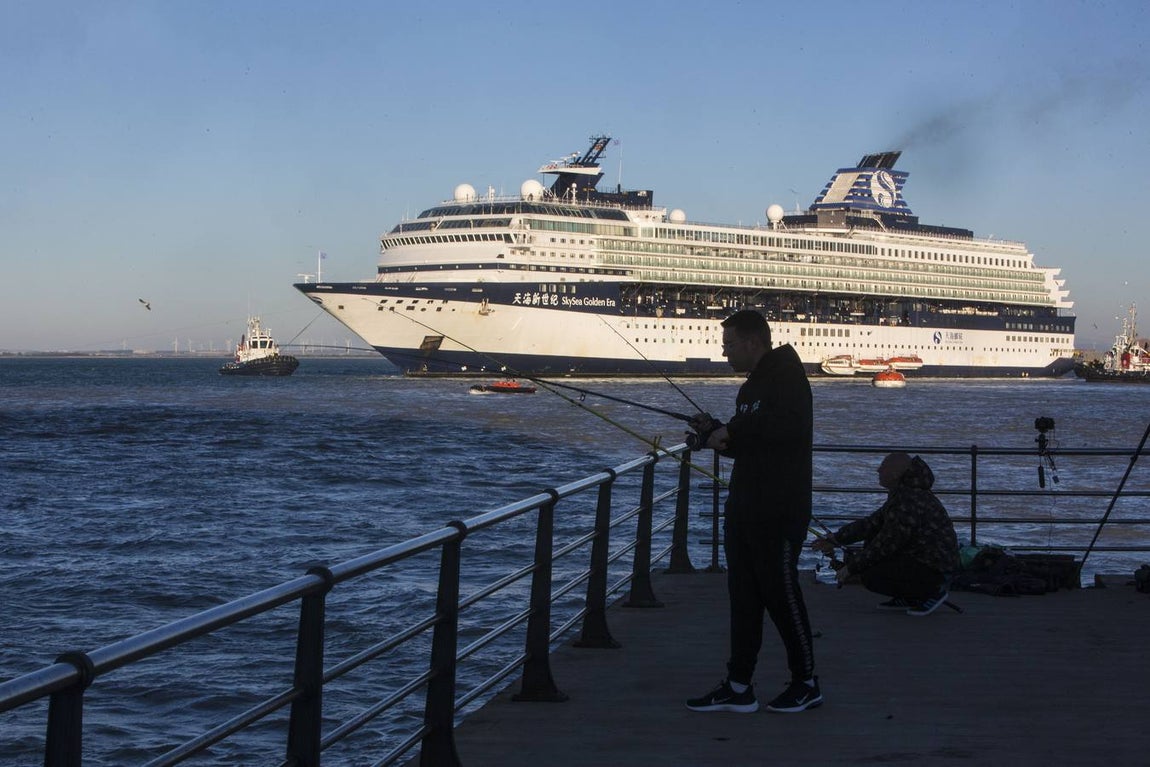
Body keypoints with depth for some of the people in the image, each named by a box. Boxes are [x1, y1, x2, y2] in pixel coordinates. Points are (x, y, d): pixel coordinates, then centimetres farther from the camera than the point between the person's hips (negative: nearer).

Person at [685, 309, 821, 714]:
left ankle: (806, 683, 10)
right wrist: (714, 433, 5)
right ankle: (738, 686, 11)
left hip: (779, 513, -9)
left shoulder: (787, 377, -11)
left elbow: (793, 426, -28)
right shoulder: (751, 387, 18)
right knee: (743, 595, 8)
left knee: (781, 593, -3)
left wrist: (732, 430, -19)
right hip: (744, 509, 9)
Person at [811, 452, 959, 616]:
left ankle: (933, 593, -6)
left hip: (934, 570, -10)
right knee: (870, 542, 12)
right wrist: (835, 539, 12)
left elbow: (886, 545, -21)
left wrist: (851, 568, -11)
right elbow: (872, 523, 15)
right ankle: (906, 597, 15)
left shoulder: (908, 502, -24)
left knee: (870, 577, -17)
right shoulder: (900, 495, 10)